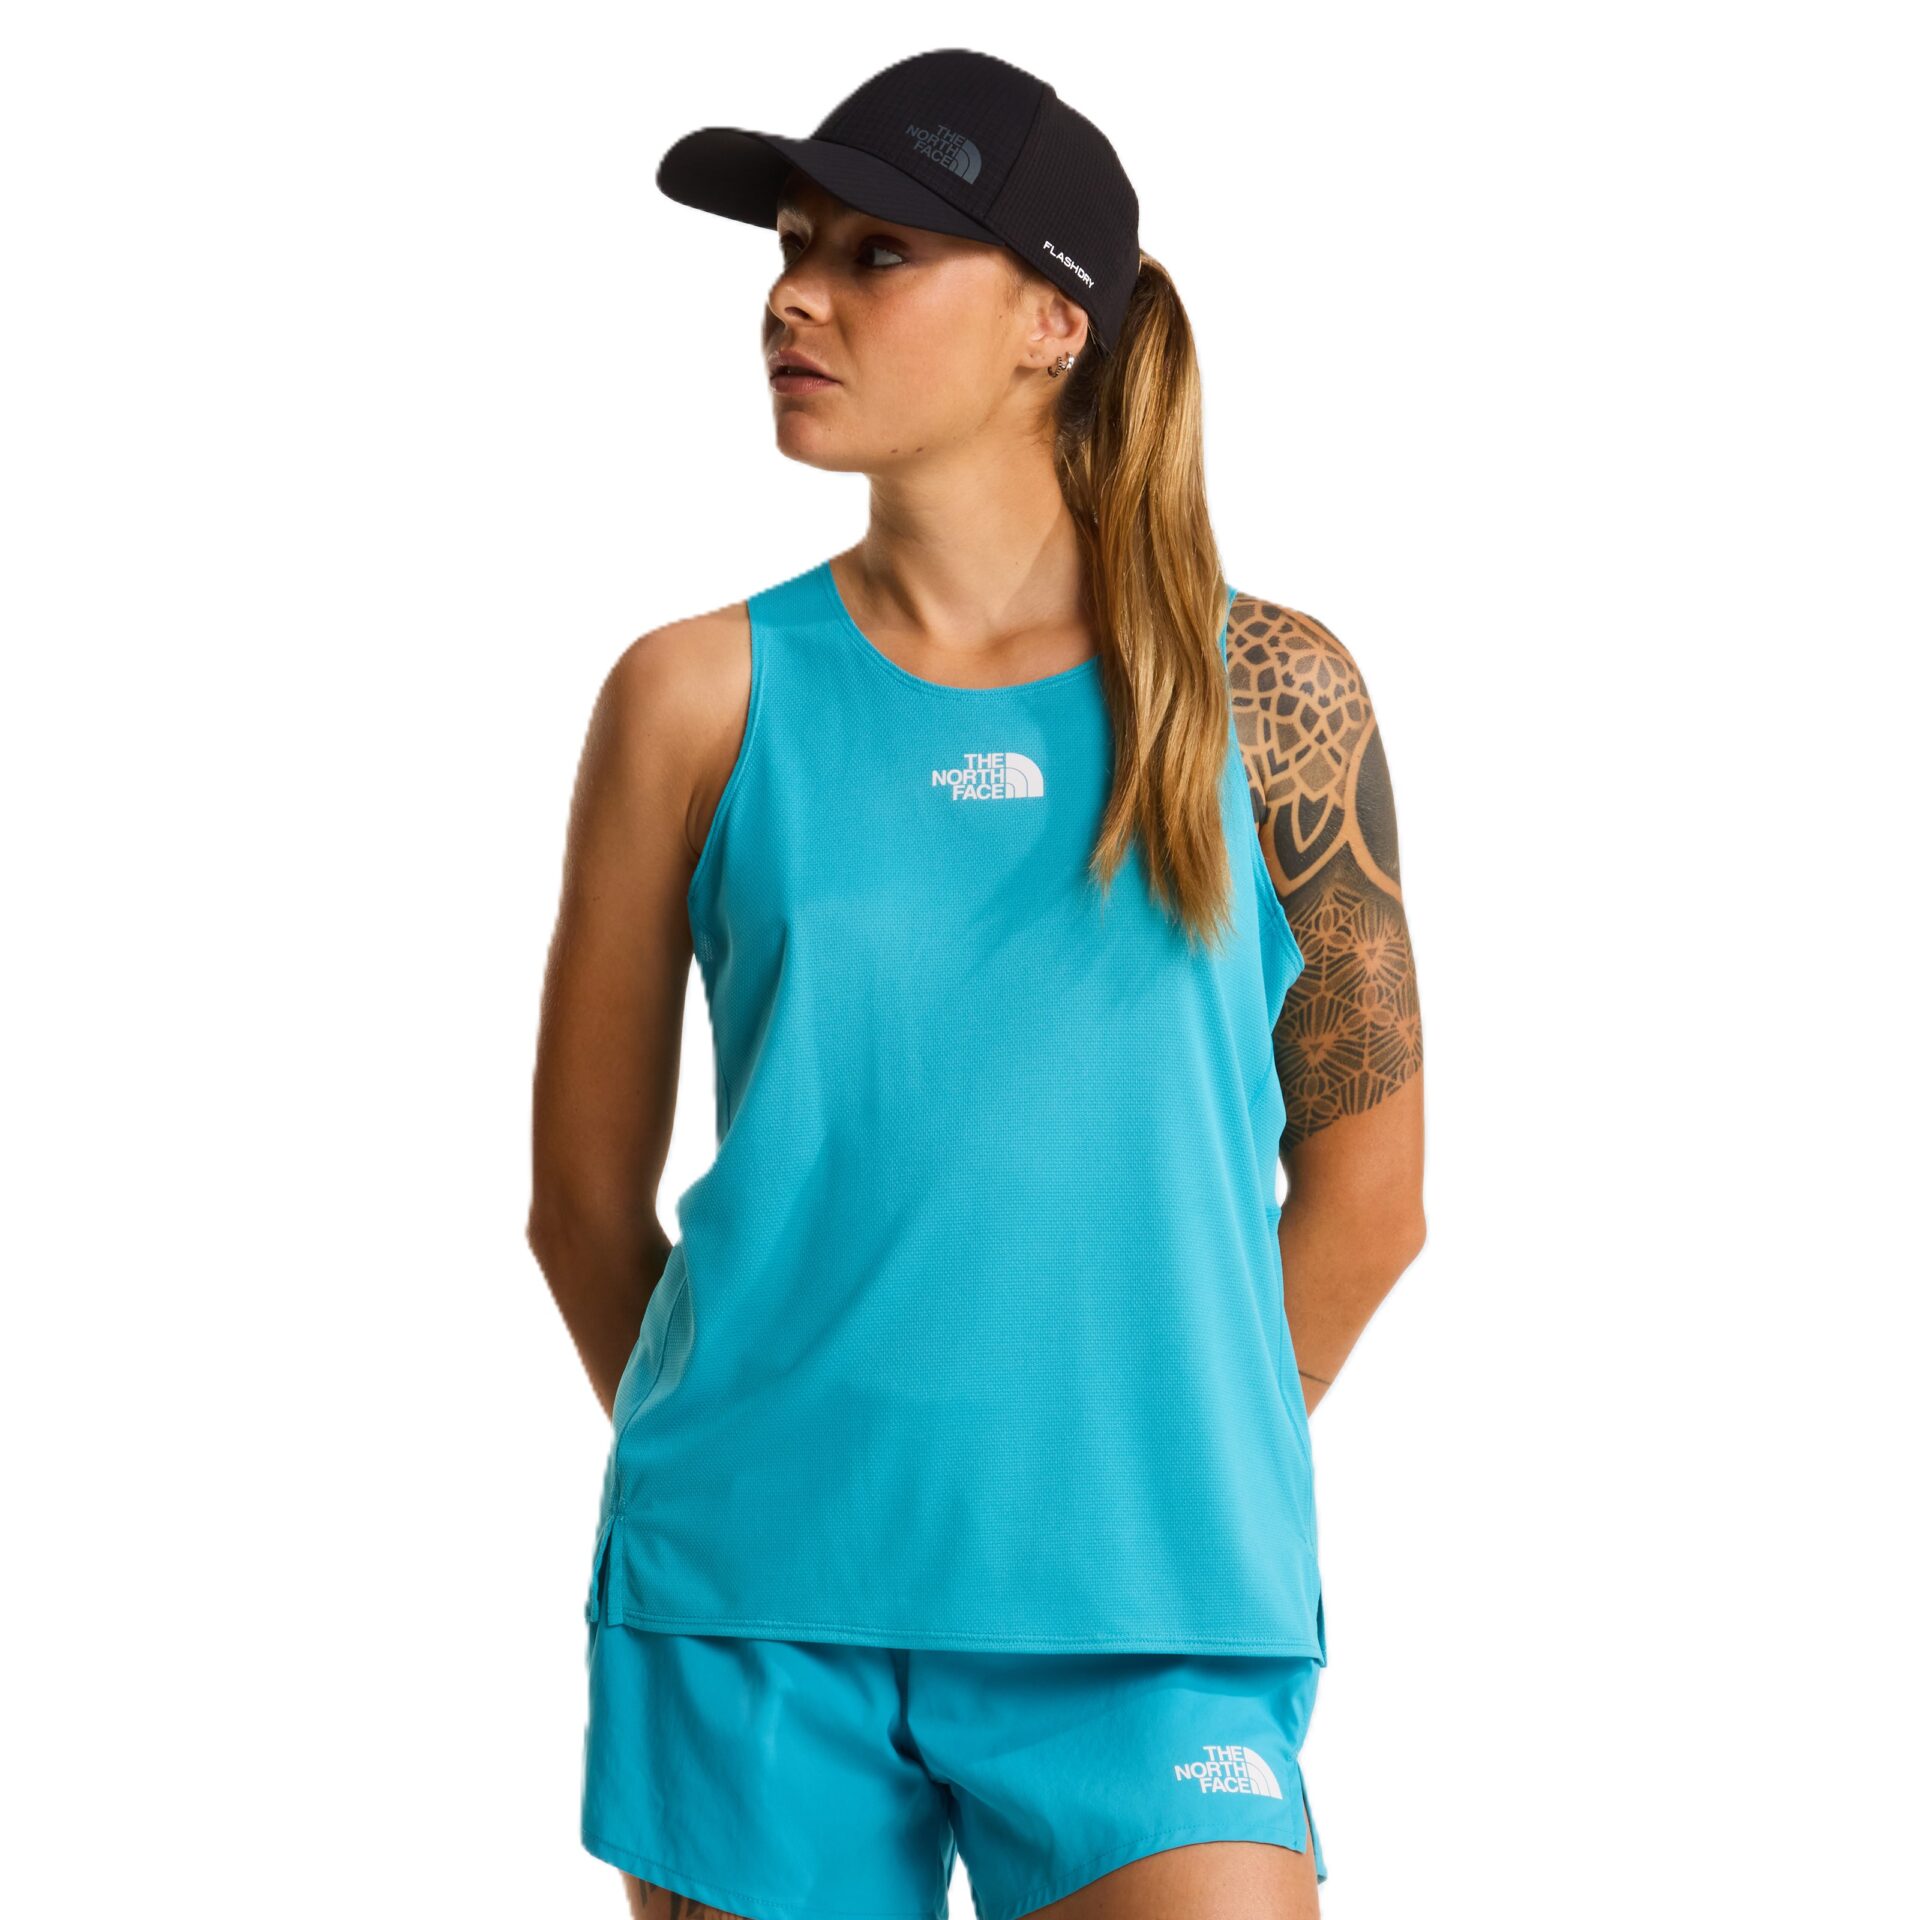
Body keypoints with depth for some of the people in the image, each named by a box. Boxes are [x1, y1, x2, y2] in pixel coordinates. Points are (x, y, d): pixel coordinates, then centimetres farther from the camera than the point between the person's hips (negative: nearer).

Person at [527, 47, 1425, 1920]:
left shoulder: (1265, 692, 2)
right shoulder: (704, 696, 2)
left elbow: (1365, 1190, 8)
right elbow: (584, 1200, 8)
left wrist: (1164, 1483, 11)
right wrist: (758, 1484, 11)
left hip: (1150, 1622, 0)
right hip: (756, 1613, 1)